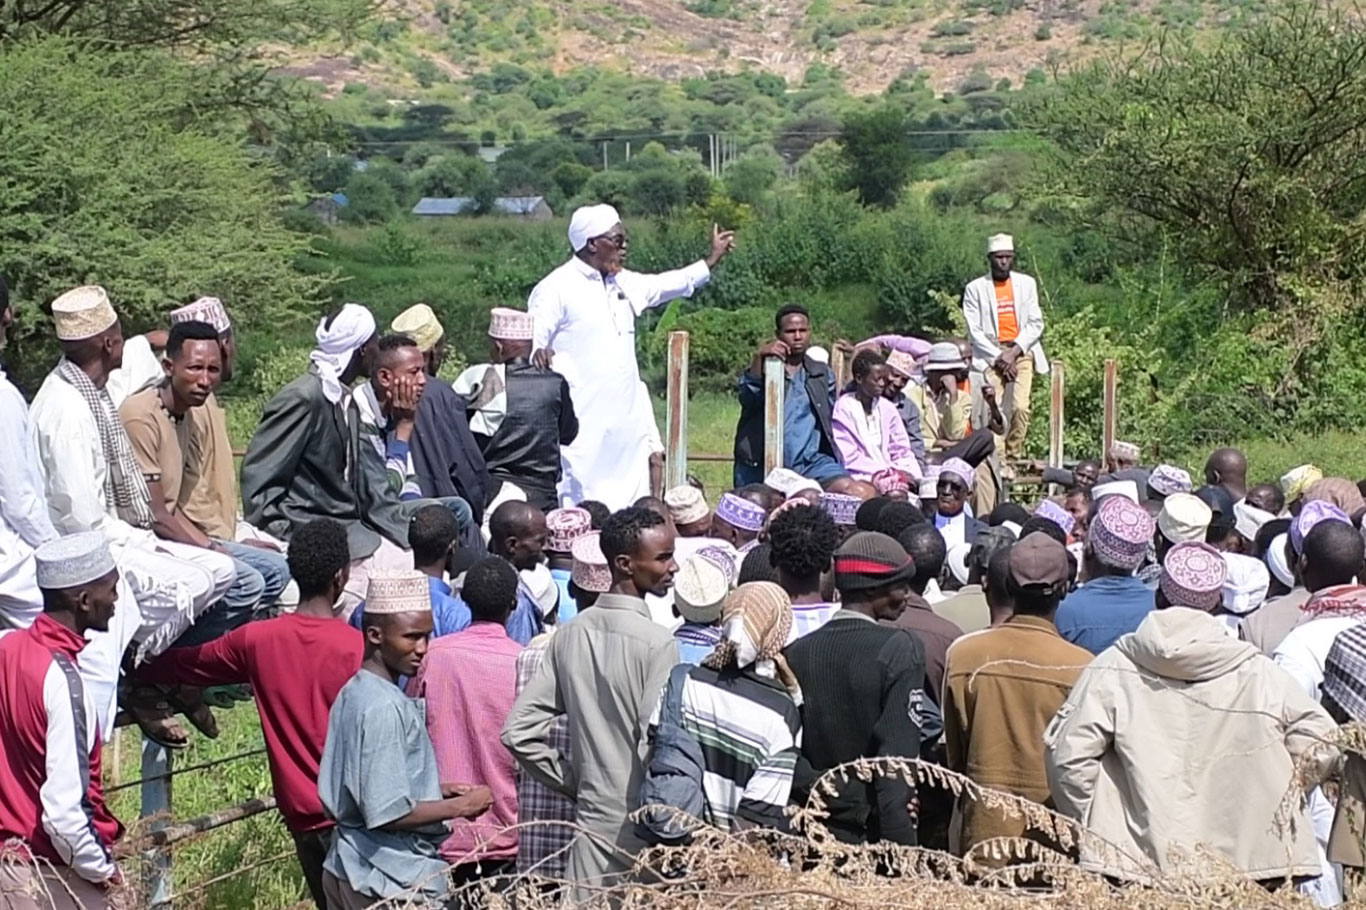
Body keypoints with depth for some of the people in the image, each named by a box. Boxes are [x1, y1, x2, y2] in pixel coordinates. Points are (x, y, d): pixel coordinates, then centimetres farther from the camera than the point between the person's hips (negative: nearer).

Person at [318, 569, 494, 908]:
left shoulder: (354, 692, 7)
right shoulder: (385, 708, -21)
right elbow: (388, 814, -24)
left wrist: (434, 788, 10)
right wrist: (461, 806, -13)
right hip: (394, 880, -9)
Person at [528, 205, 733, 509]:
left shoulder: (623, 284, 16)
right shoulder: (556, 288, -7)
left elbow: (664, 286, 31)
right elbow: (531, 340, -12)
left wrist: (711, 261, 32)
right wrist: (539, 353, -35)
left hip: (626, 424, 8)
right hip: (582, 424, -8)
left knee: (630, 504, 6)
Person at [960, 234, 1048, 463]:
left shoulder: (1027, 283, 11)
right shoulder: (975, 289, 5)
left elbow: (1036, 323, 6)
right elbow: (974, 331, 0)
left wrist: (1014, 351, -7)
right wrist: (998, 357, -9)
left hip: (1021, 352, 1)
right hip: (990, 355, -1)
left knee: (1021, 407, -15)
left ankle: (1014, 456, -7)